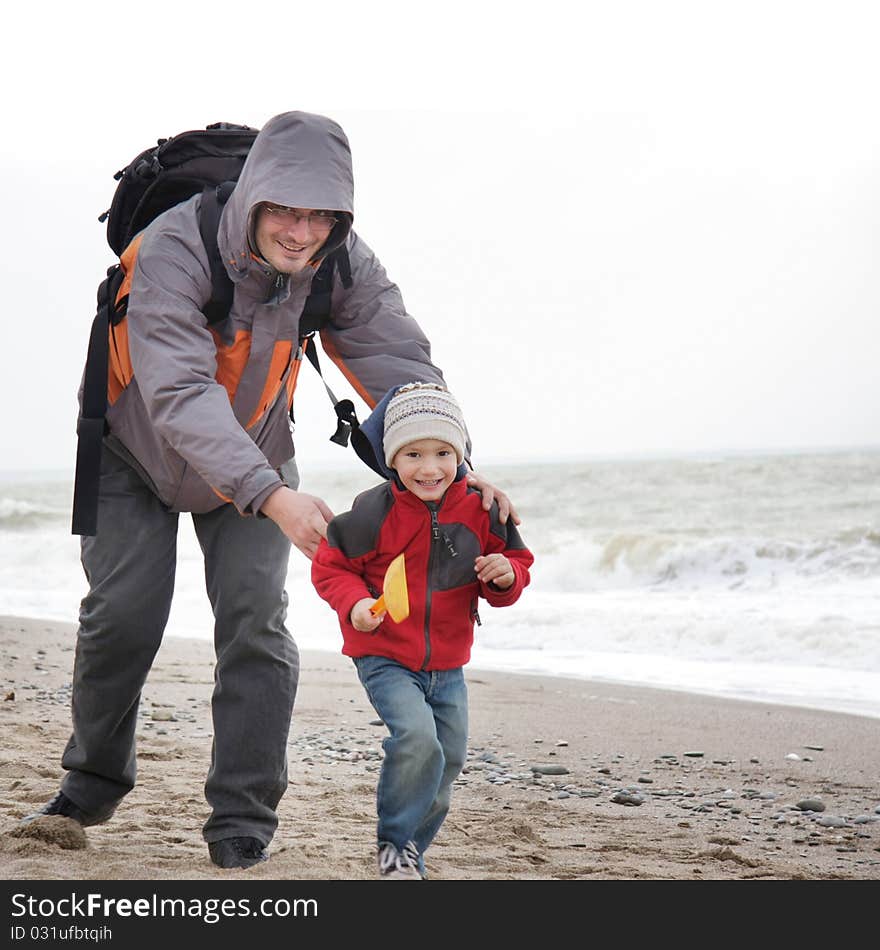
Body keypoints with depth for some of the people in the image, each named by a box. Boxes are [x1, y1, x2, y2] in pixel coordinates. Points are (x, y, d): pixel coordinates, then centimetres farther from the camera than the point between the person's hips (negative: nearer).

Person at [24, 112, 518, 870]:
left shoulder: (344, 266, -21)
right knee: (124, 611, -8)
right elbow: (181, 395, -46)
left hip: (253, 458, 3)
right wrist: (271, 496, -57)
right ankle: (95, 780, 19)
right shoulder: (172, 250, -36)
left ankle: (243, 817, -3)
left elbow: (401, 364, -19)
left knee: (255, 618, -11)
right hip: (138, 448, -2)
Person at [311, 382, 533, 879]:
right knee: (416, 738, -25)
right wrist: (355, 603, -24)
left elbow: (517, 563, 7)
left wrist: (506, 575, -16)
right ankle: (395, 843, -6)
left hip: (447, 665, 5)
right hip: (385, 658, -5)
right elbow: (331, 566, -5)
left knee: (447, 765, 11)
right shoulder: (375, 512, -15)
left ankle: (412, 849, 33)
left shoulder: (480, 512, -4)